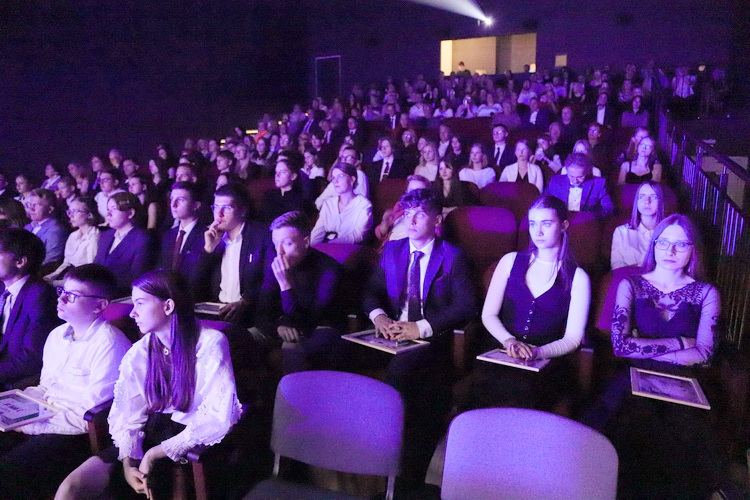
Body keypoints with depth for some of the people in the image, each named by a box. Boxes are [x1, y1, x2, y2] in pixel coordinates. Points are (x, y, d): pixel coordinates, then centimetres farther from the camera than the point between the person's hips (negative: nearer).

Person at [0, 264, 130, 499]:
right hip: (45, 423, 8)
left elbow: (92, 415, -17)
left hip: (76, 435, -8)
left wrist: (31, 426, -15)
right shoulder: (57, 335, 11)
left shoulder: (109, 344, -17)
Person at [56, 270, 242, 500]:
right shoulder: (139, 352, 6)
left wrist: (155, 454, -15)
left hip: (194, 447, -5)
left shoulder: (210, 343, -12)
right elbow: (127, 414, 2)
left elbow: (220, 416, -18)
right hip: (151, 434, 5)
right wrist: (128, 461, -16)